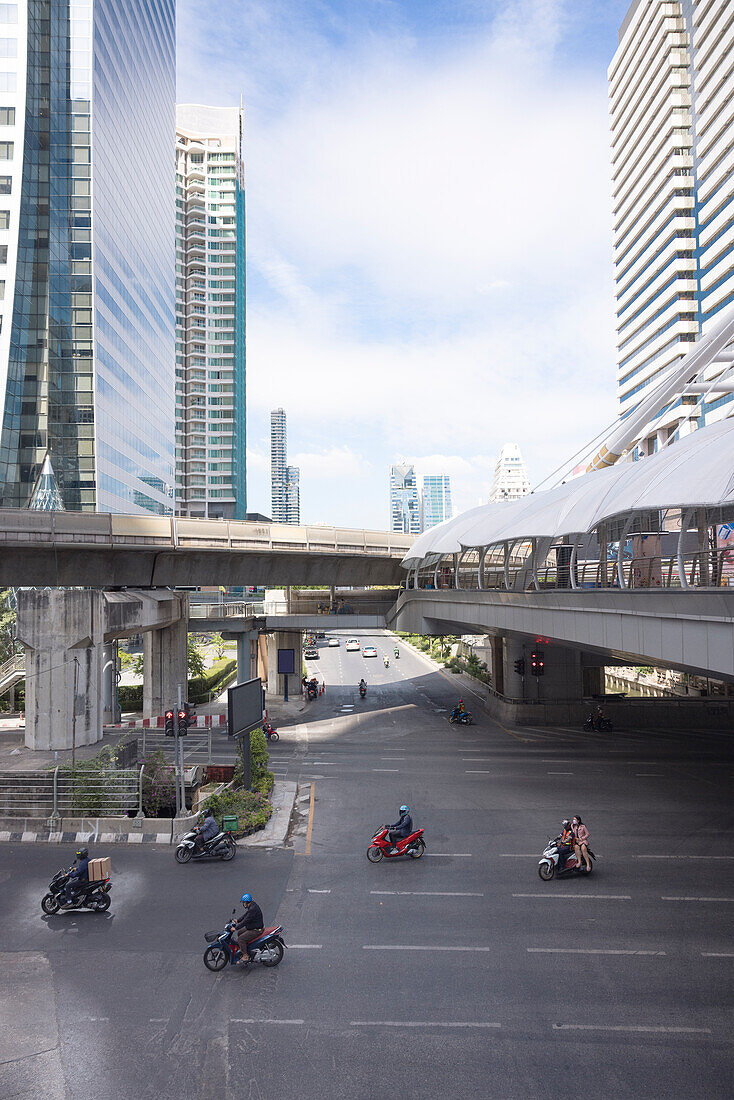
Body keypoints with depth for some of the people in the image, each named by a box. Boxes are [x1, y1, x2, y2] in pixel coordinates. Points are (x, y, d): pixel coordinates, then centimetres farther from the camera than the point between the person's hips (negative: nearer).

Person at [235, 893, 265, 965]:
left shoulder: (253, 909, -27)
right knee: (239, 933, 17)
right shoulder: (251, 906, 5)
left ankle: (245, 956, -6)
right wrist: (237, 920, 12)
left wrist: (235, 927, -22)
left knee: (240, 939, -14)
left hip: (256, 930, -11)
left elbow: (246, 921, -28)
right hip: (251, 927, 11)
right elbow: (245, 915, 19)